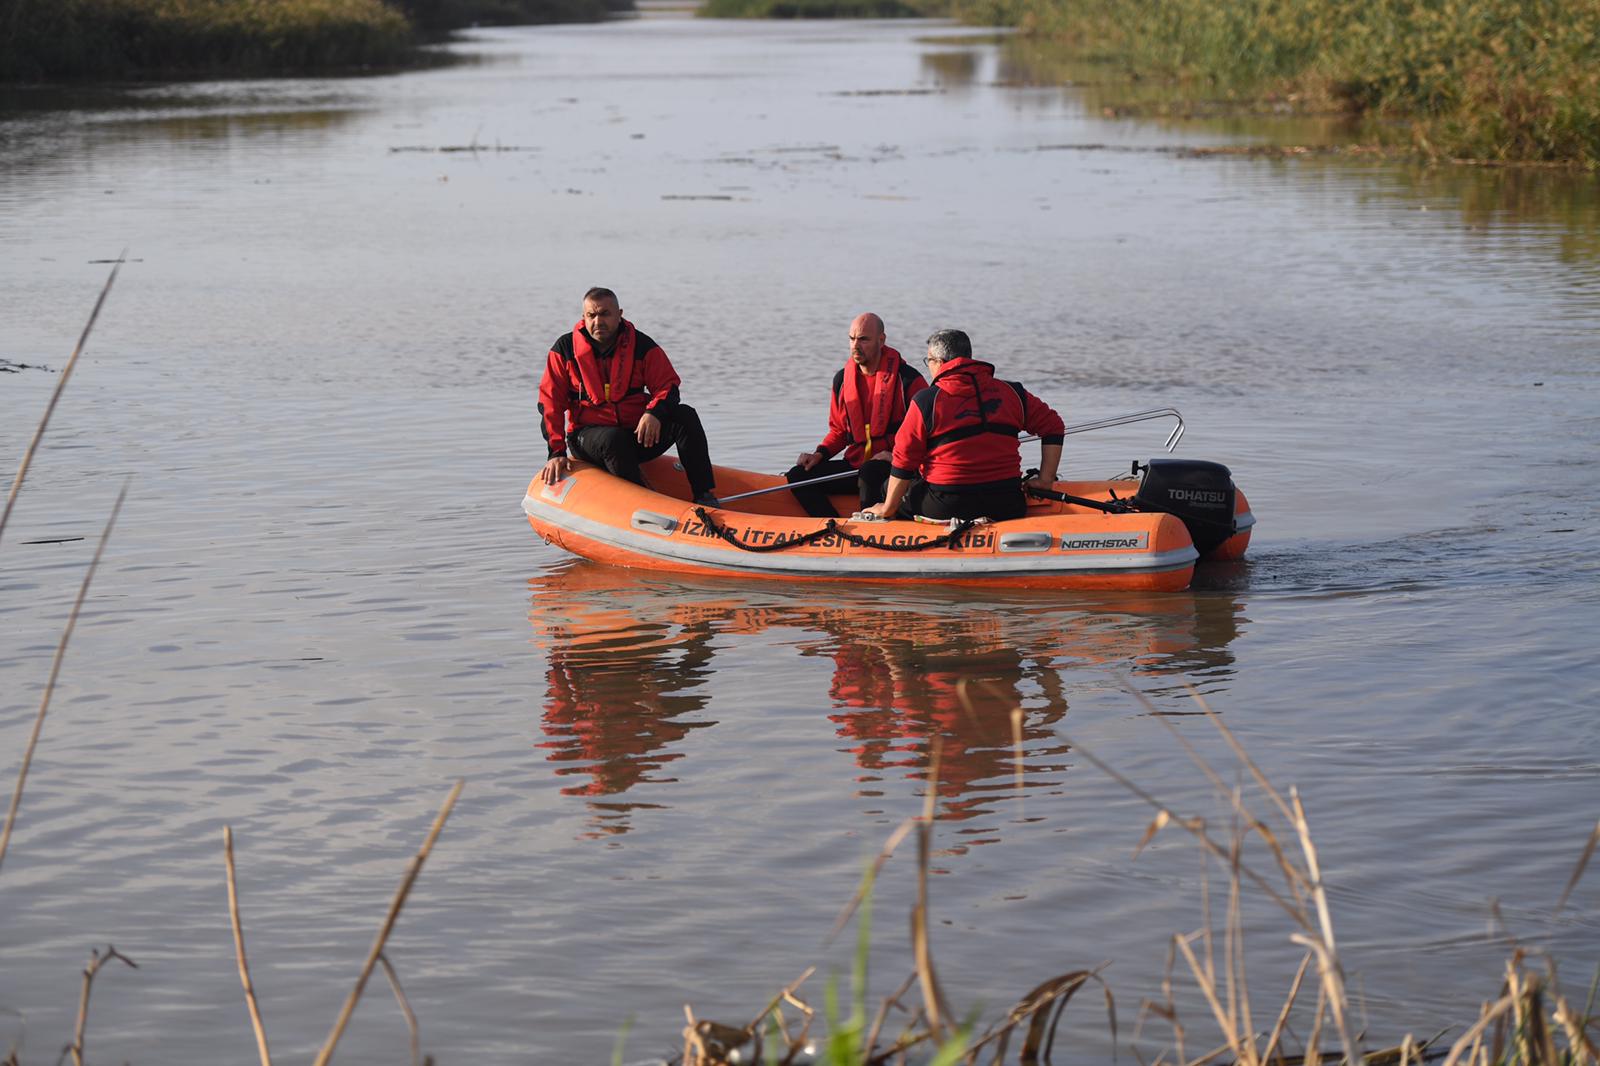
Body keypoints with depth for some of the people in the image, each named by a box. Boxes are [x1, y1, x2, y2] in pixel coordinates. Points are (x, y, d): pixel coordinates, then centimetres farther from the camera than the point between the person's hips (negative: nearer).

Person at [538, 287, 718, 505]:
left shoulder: (641, 346, 2)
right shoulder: (565, 349, 0)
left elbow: (668, 386, -1)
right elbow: (549, 403, -1)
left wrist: (654, 413, -25)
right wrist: (556, 452, -11)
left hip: (638, 432, 2)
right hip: (588, 436, -2)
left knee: (685, 415, -21)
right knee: (613, 439, -38)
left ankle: (704, 497, -26)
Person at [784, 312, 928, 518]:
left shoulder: (907, 379, -6)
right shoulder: (842, 380, 11)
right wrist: (820, 454, 2)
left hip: (895, 468, -6)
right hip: (855, 463, 6)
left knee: (869, 473, -40)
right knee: (798, 476, -9)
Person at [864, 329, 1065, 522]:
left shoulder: (926, 401, -3)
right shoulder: (1011, 393, 8)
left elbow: (904, 460, -1)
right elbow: (1053, 426, 14)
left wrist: (888, 509, 9)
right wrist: (1044, 480, 14)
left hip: (945, 509, -3)